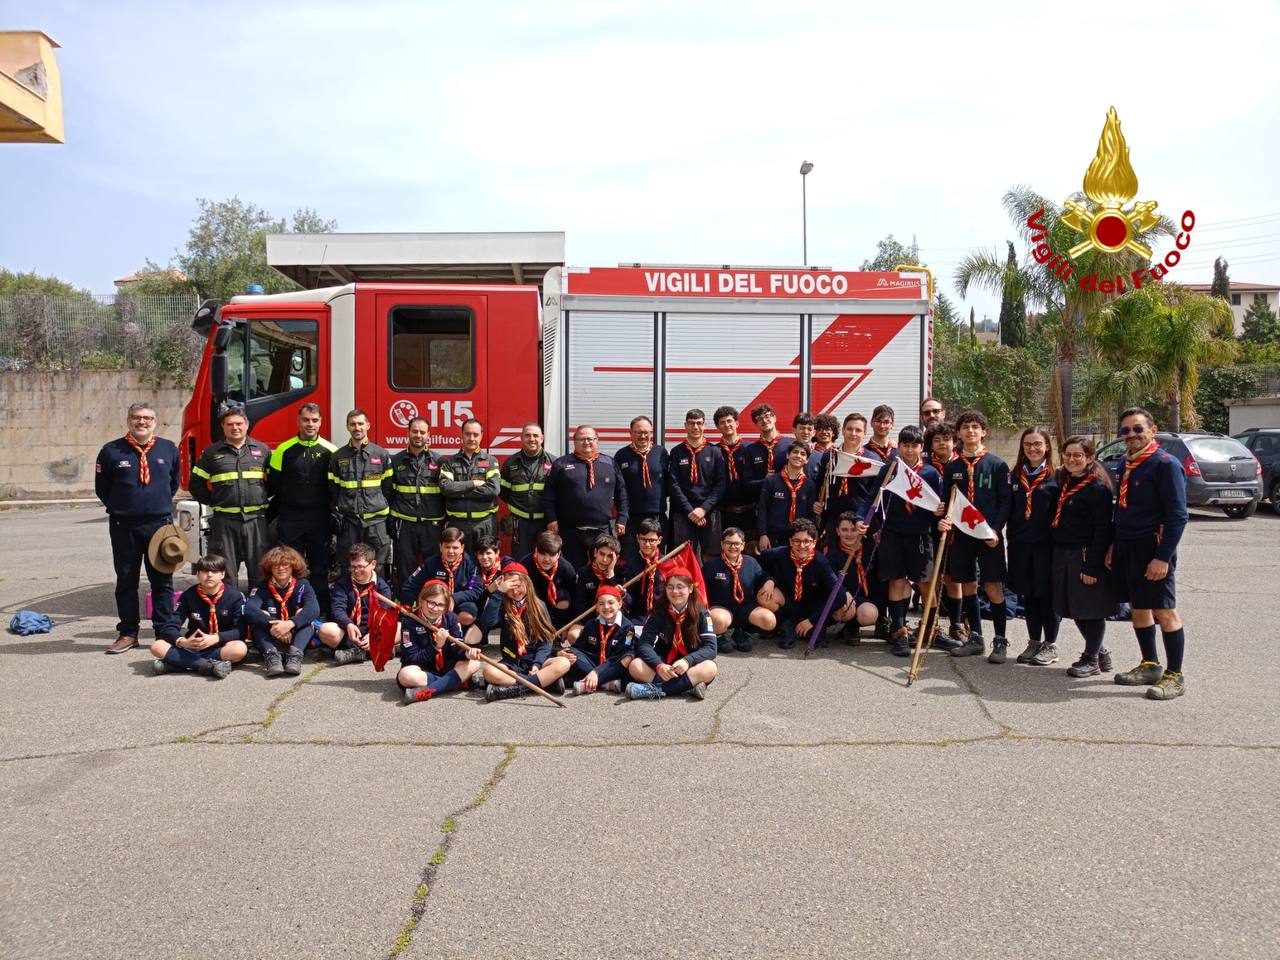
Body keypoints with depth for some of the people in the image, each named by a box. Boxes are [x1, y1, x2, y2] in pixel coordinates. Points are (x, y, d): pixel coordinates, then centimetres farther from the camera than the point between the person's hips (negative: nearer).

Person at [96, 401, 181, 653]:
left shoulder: (168, 449, 4)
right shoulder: (111, 451, -1)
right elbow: (102, 488, 9)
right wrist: (120, 508, 12)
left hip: (160, 524, 1)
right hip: (123, 526, 0)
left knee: (163, 581, 4)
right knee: (126, 581, 8)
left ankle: (166, 632, 10)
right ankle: (128, 634, 16)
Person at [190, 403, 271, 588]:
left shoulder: (262, 450, 8)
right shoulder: (212, 453, 7)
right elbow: (196, 484, 10)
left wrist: (263, 498, 7)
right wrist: (213, 502, 5)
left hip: (256, 519, 0)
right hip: (224, 521, 0)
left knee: (259, 570, 3)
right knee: (225, 571, 3)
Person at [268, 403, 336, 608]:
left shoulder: (330, 451, 2)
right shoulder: (284, 450, 2)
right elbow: (274, 484, 5)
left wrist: (331, 513, 0)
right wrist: (280, 510, 2)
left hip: (320, 520, 0)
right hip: (290, 519, 0)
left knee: (320, 568, 6)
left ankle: (322, 612, 13)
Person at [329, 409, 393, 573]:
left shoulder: (381, 454, 4)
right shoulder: (338, 456, 7)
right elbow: (332, 489, 9)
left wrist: (389, 515, 3)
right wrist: (335, 515, 1)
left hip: (376, 519, -1)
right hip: (348, 521, 1)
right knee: (348, 569, 6)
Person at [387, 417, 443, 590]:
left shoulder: (438, 461, 5)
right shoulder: (396, 461, 7)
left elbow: (446, 492, 5)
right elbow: (387, 492, 7)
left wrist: (445, 523, 0)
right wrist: (389, 522, 0)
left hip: (432, 524, 0)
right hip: (404, 524, 0)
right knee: (405, 571, 6)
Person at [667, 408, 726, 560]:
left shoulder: (715, 452, 7)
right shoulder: (676, 452, 6)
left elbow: (720, 485, 1)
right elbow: (673, 485, 0)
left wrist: (703, 508, -10)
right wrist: (690, 511, -9)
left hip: (710, 513, 1)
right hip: (683, 514, 0)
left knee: (711, 557, 1)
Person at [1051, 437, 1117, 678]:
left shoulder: (1098, 488, -12)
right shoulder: (1063, 482, 12)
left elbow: (1102, 531, -16)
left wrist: (1092, 567, -19)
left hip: (1086, 556, -8)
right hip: (1063, 554, 8)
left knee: (1090, 609, 1)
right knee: (1076, 609, 13)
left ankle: (1091, 660, 13)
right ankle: (1101, 653, 29)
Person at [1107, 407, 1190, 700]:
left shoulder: (1166, 464, -12)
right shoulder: (1127, 464, 13)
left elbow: (1178, 516, -16)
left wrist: (1163, 557, -21)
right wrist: (1114, 545, 16)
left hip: (1152, 549, -8)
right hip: (1127, 548, 8)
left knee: (1164, 611, -3)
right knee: (1137, 608, 14)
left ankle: (1175, 676, 6)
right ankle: (1150, 665, 26)